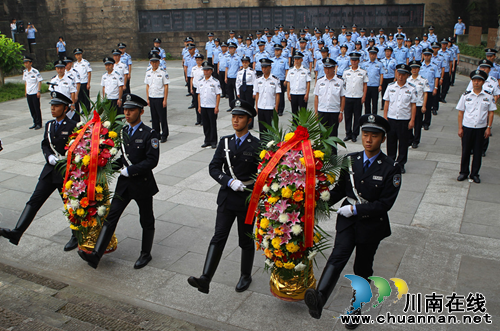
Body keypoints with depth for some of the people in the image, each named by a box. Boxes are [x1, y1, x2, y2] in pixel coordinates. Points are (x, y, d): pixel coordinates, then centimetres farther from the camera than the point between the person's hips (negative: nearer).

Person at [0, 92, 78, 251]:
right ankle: (16, 233, -5)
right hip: (50, 170, 6)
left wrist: (64, 161, -20)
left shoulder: (73, 127, -10)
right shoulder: (49, 125, 11)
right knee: (34, 200, -2)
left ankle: (77, 237, 24)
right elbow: (45, 145, 12)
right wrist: (49, 157, -7)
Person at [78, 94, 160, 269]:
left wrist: (130, 170, -21)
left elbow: (152, 160, -18)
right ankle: (96, 255, -4)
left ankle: (146, 254, 26)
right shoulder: (122, 132, 8)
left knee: (146, 220, 9)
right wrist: (116, 164, -2)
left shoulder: (149, 134, -11)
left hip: (143, 184, -5)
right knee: (111, 217, -2)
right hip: (124, 184, 5)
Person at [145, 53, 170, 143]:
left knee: (162, 117, 0)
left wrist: (165, 100, -11)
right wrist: (148, 98, 8)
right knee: (154, 117, 11)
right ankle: (156, 134, 23)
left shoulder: (163, 72, -6)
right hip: (151, 98, 5)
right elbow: (147, 86, 13)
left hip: (160, 98, -5)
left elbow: (166, 86, -7)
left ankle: (164, 135, 11)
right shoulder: (148, 73, 8)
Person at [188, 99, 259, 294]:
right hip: (226, 199, 3)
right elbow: (214, 168, -1)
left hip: (247, 201, -2)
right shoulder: (225, 142, 5)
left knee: (246, 241, 11)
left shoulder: (257, 146, -6)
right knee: (218, 238, -4)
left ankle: (246, 276, 31)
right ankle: (205, 280, -10)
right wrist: (230, 181, -17)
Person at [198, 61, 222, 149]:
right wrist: (199, 106, 6)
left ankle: (213, 142, 13)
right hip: (203, 106, 4)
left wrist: (216, 107, -10)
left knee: (213, 124, 3)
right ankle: (207, 141, 20)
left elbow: (218, 95, -6)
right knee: (205, 124, 10)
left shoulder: (215, 82, -7)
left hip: (212, 107, -4)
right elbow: (199, 94, 10)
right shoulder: (200, 81, 6)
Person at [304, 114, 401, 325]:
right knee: (338, 256, -20)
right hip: (347, 221, 2)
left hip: (372, 225, -1)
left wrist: (355, 209, -18)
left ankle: (356, 308, 32)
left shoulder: (390, 169, -10)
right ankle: (319, 300, -37)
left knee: (362, 268, 12)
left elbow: (385, 204, -14)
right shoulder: (351, 160, 1)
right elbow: (340, 189, 8)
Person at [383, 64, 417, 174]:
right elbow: (386, 102, 7)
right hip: (391, 118, 2)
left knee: (403, 143, 5)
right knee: (391, 141, 10)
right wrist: (385, 117, 3)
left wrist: (412, 120, -5)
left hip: (405, 119, -2)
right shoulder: (390, 86, 4)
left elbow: (413, 105, -1)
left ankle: (401, 164, 17)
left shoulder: (411, 88, -2)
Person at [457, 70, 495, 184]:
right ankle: (463, 172, 23)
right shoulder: (466, 95, -1)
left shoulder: (488, 96, -1)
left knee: (478, 152, 8)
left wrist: (488, 127, -1)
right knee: (465, 151, 8)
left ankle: (474, 174, 21)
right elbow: (460, 112, 2)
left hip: (481, 128, 0)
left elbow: (491, 112, 5)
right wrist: (460, 128, -1)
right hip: (467, 127, 0)